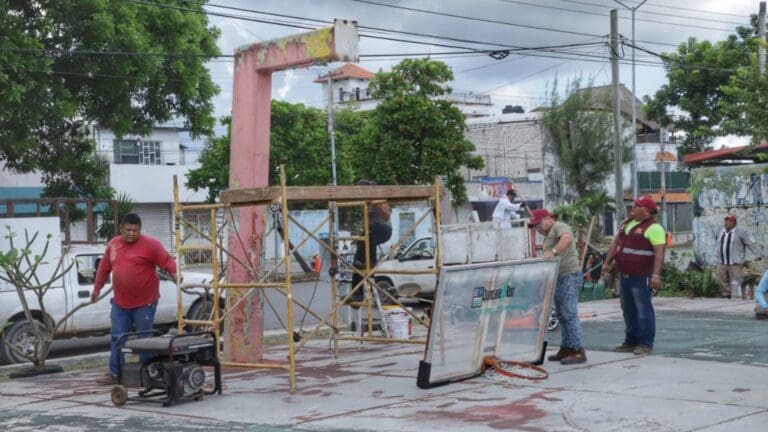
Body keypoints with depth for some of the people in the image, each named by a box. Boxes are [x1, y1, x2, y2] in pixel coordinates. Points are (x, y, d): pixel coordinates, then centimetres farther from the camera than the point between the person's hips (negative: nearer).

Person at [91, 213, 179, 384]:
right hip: (120, 303, 5)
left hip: (145, 303, -4)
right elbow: (104, 268, 17)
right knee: (117, 338, 5)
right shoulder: (113, 245, 8)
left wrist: (175, 275, -26)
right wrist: (97, 289, 22)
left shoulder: (150, 244, -8)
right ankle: (115, 373, 12)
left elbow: (167, 261, -11)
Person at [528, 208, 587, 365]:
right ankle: (566, 349, 15)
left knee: (569, 314, -14)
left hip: (569, 275, -10)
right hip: (559, 277, 10)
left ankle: (578, 351, -15)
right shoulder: (549, 235, 24)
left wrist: (553, 251, -39)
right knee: (562, 315, 11)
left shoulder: (559, 226, -5)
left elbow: (566, 238, -28)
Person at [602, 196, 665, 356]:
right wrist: (607, 262, 19)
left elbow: (659, 252, -20)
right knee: (628, 310, 15)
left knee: (643, 310, -3)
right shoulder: (627, 223, 14)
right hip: (624, 275, 9)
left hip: (641, 277, -9)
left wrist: (656, 275, -27)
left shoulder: (653, 228, -13)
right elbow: (616, 243, 22)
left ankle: (645, 344, 2)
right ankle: (631, 341, 24)